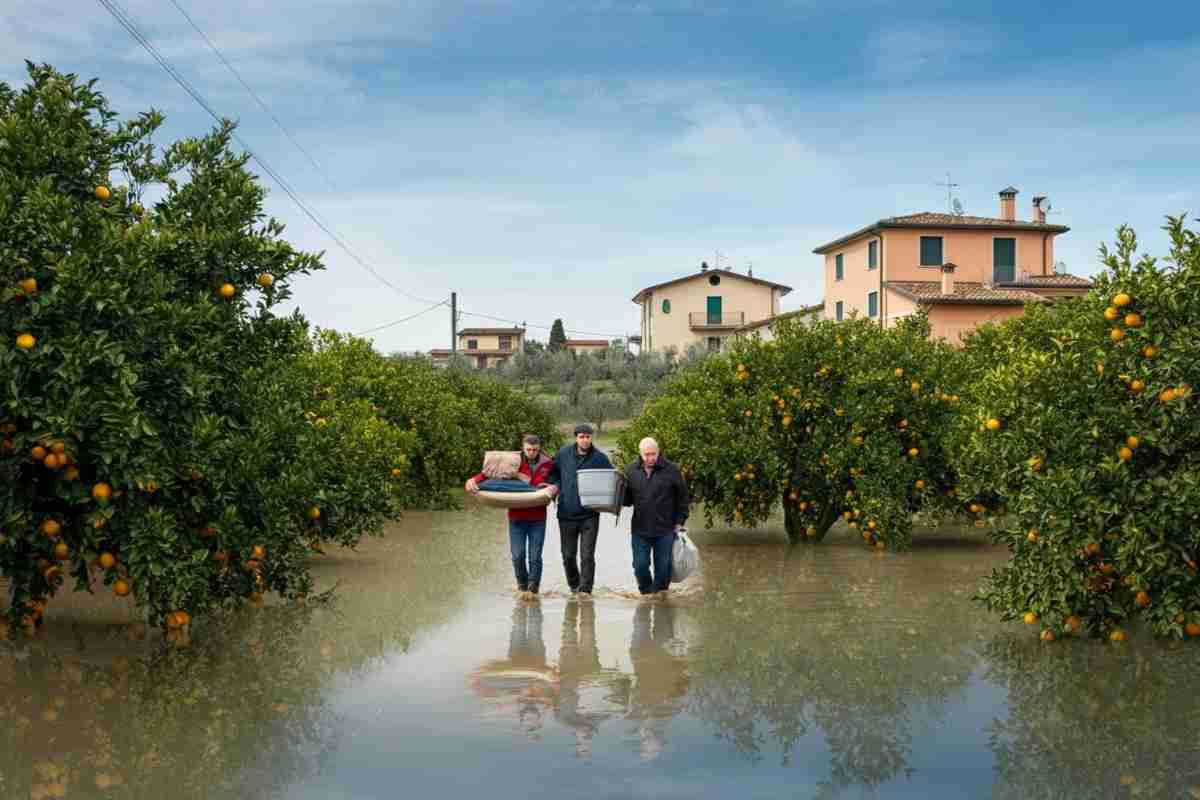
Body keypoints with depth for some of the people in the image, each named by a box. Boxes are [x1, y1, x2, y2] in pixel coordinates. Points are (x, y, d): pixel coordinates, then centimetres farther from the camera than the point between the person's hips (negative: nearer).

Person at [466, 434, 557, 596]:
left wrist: (554, 488, -13)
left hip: (537, 518, 0)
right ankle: (522, 583, 26)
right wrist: (474, 480, -23)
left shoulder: (547, 465, 1)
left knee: (535, 556, 0)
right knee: (518, 555, 1)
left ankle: (533, 586, 17)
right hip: (516, 517, 0)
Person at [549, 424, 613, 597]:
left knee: (587, 555, -5)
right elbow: (555, 474, 17)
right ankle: (574, 585, 31)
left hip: (590, 515, -2)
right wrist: (556, 486, -1)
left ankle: (585, 589, 4)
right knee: (568, 555, 12)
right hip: (566, 514, 2)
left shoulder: (600, 459, -2)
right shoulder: (563, 455, 3)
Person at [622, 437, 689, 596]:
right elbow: (627, 499, 11)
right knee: (640, 566, 1)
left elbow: (682, 498, 5)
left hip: (665, 530, -2)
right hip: (640, 529, 2)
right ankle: (646, 593, 22)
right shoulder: (631, 470, 3)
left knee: (663, 567, 4)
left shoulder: (671, 470, -3)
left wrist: (679, 522, 2)